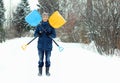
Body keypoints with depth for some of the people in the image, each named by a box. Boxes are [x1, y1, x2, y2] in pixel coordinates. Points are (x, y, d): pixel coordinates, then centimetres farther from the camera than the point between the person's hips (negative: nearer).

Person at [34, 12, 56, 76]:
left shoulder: (51, 25, 1)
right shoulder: (39, 25, 4)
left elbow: (54, 35, -1)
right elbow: (35, 34, 4)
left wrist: (49, 35, -21)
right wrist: (38, 34, -18)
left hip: (48, 45, 0)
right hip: (41, 45, 1)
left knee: (48, 59, 5)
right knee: (40, 59, 5)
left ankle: (47, 71, 16)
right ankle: (40, 71, 15)